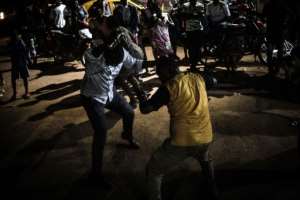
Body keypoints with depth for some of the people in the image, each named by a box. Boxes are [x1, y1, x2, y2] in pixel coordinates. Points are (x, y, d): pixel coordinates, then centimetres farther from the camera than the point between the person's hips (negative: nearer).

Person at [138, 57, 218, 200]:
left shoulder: (170, 86, -10)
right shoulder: (198, 79, 6)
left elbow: (145, 109, -8)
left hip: (182, 141, -6)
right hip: (205, 138, 6)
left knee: (153, 171, 13)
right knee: (205, 160, 41)